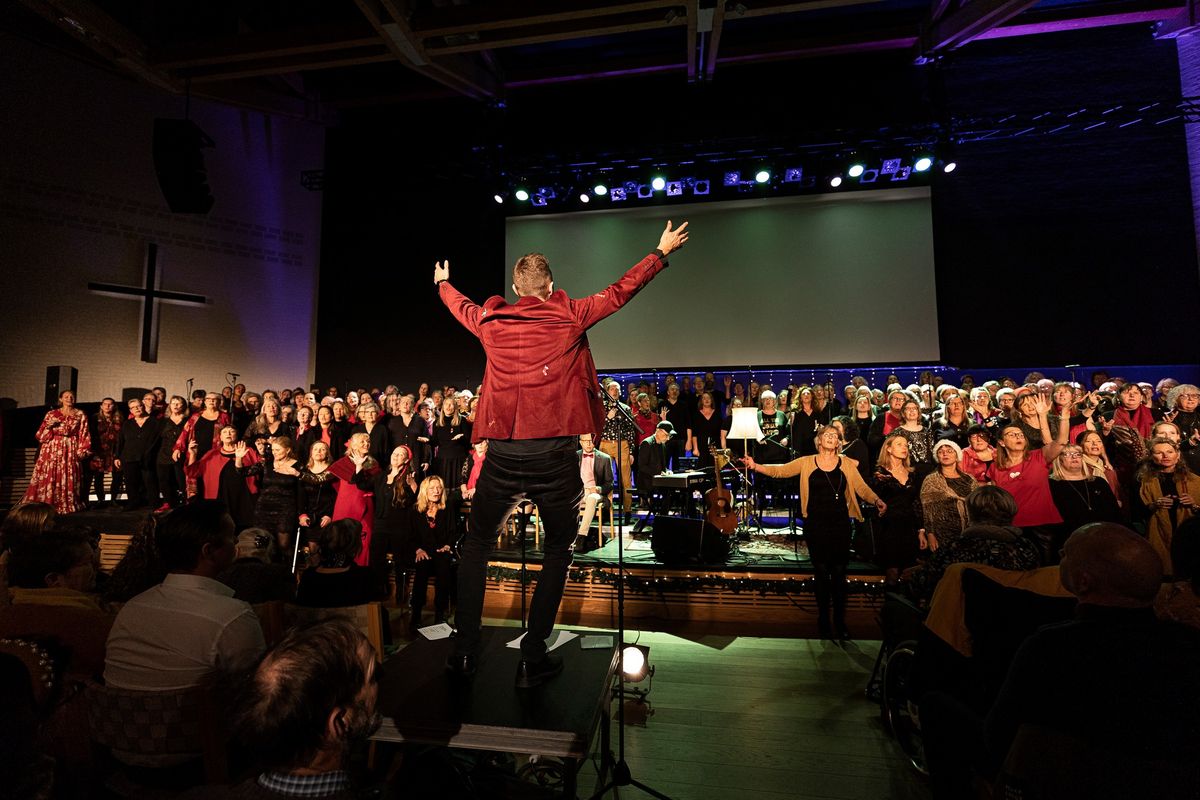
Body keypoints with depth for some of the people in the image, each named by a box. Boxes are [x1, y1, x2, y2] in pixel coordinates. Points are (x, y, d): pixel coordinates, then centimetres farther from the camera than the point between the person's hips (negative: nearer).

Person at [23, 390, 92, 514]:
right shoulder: (51, 414, 10)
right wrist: (48, 426, -11)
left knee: (68, 479, -1)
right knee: (48, 478, -4)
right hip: (52, 450, 1)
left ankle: (67, 505, 5)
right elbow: (41, 435, 9)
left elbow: (84, 435, 4)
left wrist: (82, 451, -4)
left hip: (71, 451, -1)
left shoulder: (80, 415, 8)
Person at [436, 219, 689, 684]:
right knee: (559, 550, 14)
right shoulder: (570, 317, 1)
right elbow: (620, 292, 10)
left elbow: (461, 307, 29)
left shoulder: (492, 322, 8)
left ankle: (464, 650, 25)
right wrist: (662, 252, 24)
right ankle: (533, 658, 16)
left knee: (477, 545, 19)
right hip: (553, 454, -2)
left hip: (502, 453, 3)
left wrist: (442, 283, 52)